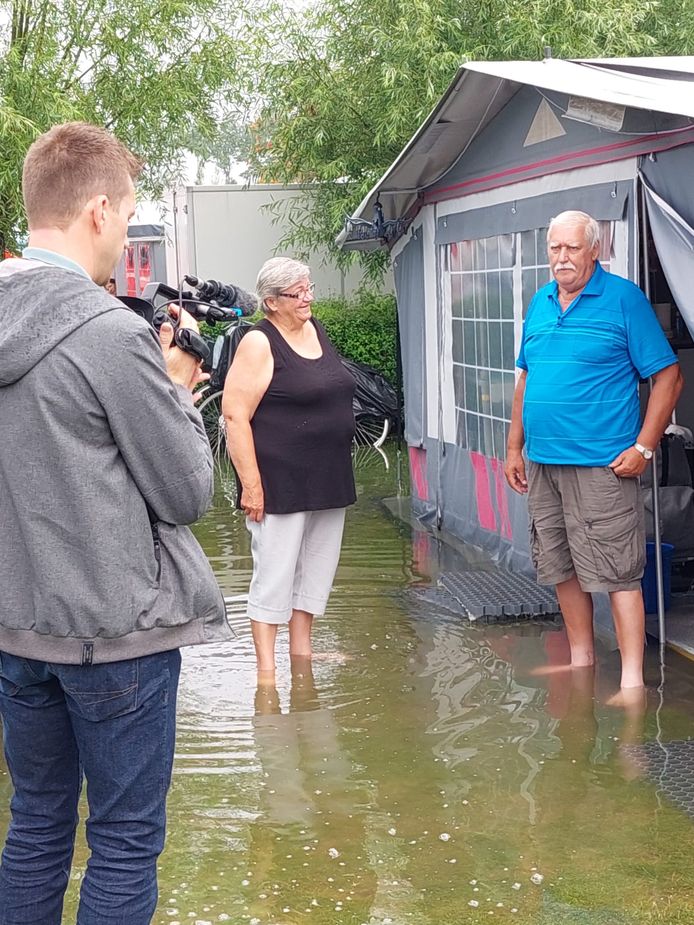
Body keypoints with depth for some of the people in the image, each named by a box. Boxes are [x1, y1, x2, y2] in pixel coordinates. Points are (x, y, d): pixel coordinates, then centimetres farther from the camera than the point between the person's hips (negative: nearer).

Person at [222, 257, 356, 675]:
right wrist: (251, 484, -21)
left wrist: (341, 475, 19)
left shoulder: (315, 330, 12)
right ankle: (266, 666, 4)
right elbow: (235, 416, -17)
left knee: (316, 569, 14)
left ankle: (302, 651, 25)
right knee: (275, 574, -3)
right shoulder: (259, 344, -12)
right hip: (281, 483, -8)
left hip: (329, 481, 8)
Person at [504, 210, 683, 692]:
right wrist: (515, 446, 16)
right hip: (543, 462, 7)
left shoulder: (624, 299, -7)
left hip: (601, 464, -7)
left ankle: (632, 680, -4)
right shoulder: (540, 303, 12)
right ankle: (581, 660, 27)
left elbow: (668, 376, -8)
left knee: (616, 571, -7)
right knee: (561, 567, 13)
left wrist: (644, 447, -13)